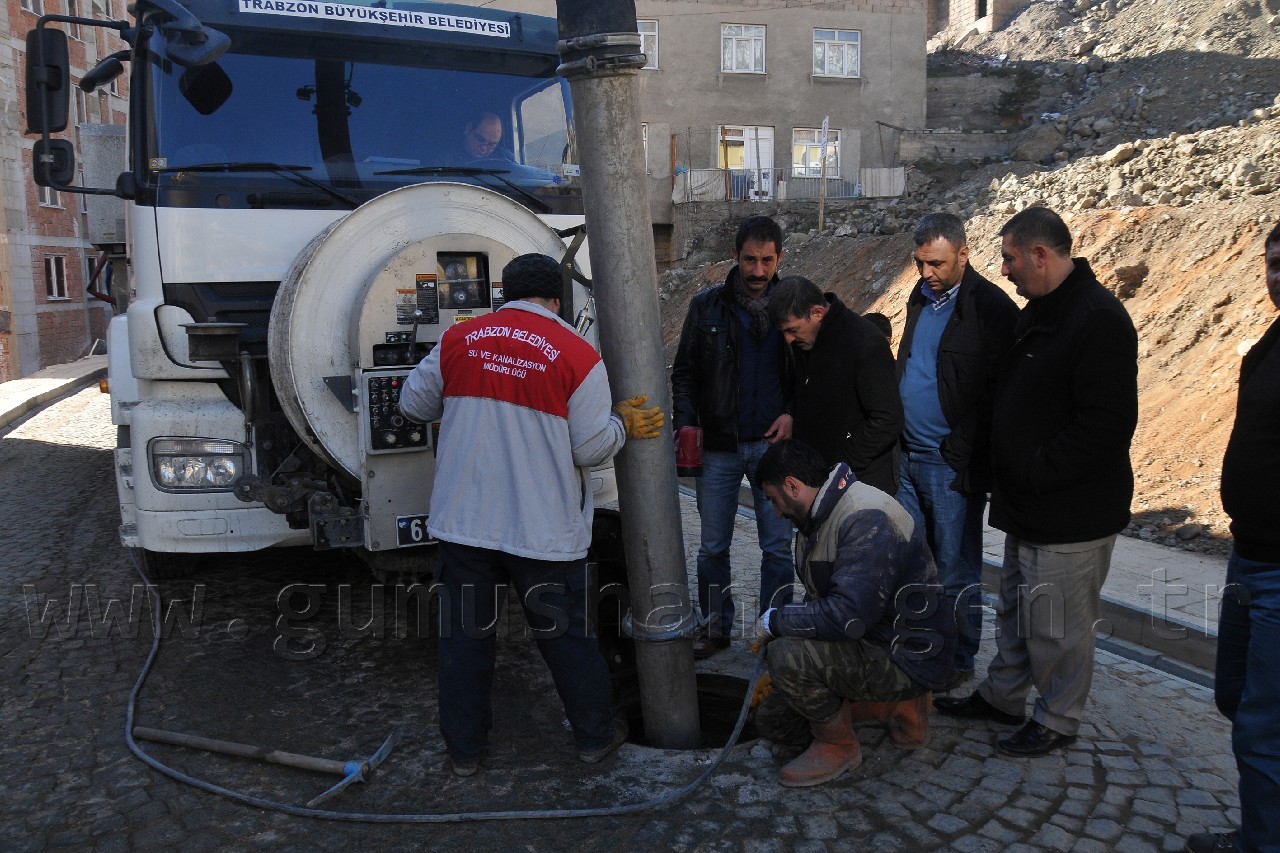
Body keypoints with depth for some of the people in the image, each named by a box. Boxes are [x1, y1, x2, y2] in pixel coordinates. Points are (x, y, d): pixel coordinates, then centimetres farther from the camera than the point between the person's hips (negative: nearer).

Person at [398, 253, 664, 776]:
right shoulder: (577, 355, -9)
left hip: (463, 522, 2)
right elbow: (592, 448, -9)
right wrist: (624, 423, 11)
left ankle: (464, 749, 27)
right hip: (544, 530, -1)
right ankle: (595, 736, 31)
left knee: (465, 634, 15)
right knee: (565, 635, 14)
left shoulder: (458, 340, 0)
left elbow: (413, 405, 9)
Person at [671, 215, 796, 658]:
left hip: (773, 443, 0)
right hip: (718, 446, 1)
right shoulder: (707, 305, 3)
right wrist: (685, 421, -7)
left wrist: (793, 414, -8)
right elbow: (684, 371, 6)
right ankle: (715, 626, 25)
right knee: (713, 547, 9)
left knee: (778, 547, 6)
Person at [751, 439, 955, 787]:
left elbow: (848, 616, -35)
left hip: (907, 657, -10)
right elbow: (819, 601, 18)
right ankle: (897, 704, 14)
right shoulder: (822, 517, 7)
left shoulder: (867, 520, -26)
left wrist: (775, 620, -20)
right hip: (870, 642, 10)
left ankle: (839, 745, -3)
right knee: (773, 720, 11)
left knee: (787, 654, -30)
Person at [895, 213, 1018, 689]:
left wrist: (968, 459, -16)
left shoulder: (992, 308, -13)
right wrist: (896, 442, 13)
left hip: (952, 465, -7)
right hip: (908, 456, 7)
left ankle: (958, 663, 21)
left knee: (955, 572, 5)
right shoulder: (921, 297, 11)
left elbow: (998, 395, -15)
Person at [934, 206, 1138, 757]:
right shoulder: (1039, 311, 11)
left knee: (1056, 625, 6)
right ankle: (1001, 696, 38)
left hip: (1070, 515, -10)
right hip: (1027, 507, 10)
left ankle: (1058, 721, 25)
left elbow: (1106, 424, -26)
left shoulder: (1099, 319, -20)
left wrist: (1034, 475, -22)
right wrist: (1006, 474, 10)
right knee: (1015, 611, 22)